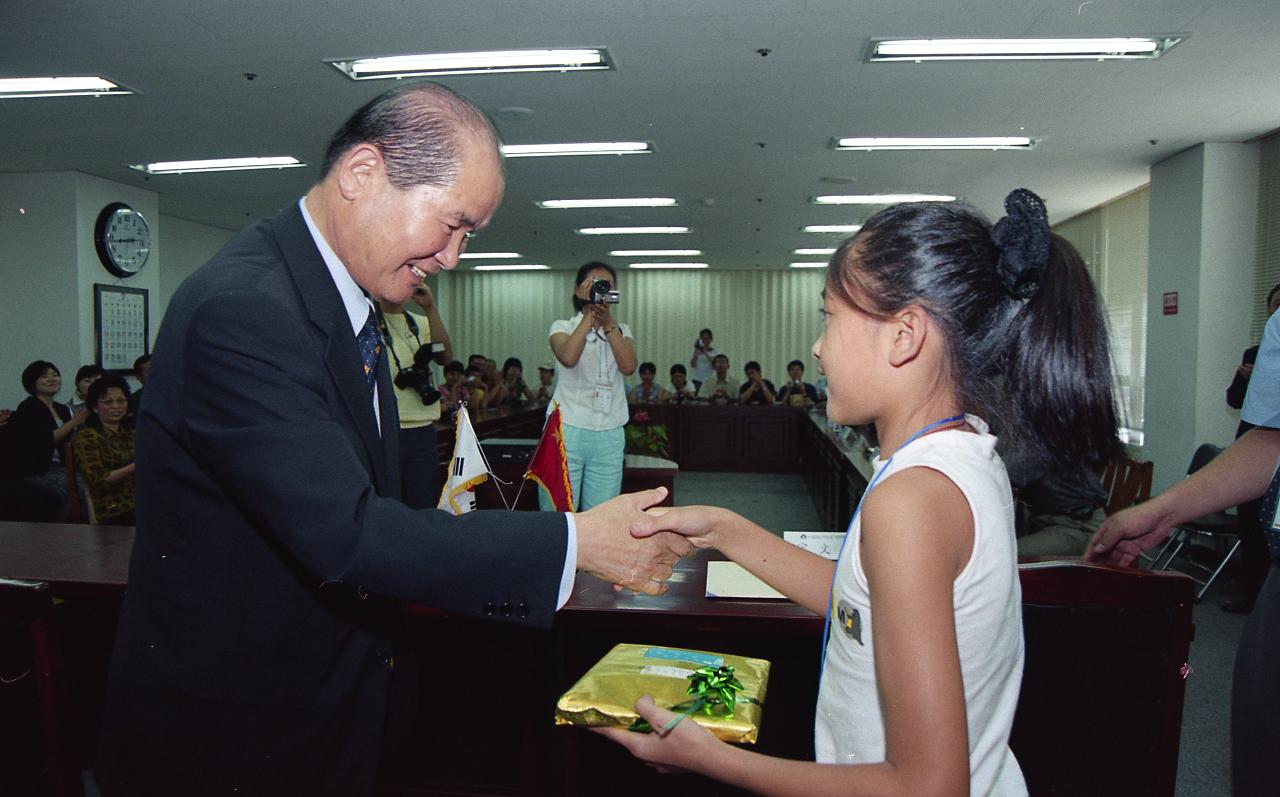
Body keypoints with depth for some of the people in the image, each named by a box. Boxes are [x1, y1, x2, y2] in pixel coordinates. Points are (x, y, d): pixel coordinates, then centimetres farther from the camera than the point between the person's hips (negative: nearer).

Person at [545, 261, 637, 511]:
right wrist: (589, 315, -14)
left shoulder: (621, 331, 14)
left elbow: (628, 367, -7)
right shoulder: (563, 327, 4)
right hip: (566, 432, -3)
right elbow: (568, 357, -20)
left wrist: (608, 322, -13)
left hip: (609, 436, 3)